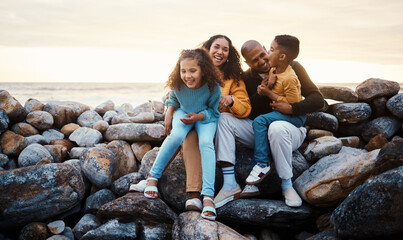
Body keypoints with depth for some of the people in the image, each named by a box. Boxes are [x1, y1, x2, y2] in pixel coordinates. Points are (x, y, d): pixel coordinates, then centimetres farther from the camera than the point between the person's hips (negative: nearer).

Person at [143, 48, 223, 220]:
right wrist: (169, 112, -11)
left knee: (206, 142, -30)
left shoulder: (213, 87, -27)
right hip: (184, 113, 2)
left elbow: (213, 110, -10)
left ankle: (208, 195, -32)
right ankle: (153, 176, -11)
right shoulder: (178, 85, -21)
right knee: (176, 136, -31)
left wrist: (199, 116, -27)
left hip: (206, 117, -1)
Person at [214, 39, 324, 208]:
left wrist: (292, 108, -25)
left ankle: (287, 186, -20)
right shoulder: (246, 77, 3)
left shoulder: (291, 68, -5)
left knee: (277, 127, -39)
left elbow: (317, 100, -9)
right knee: (224, 119, -16)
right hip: (258, 132, 4)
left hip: (291, 129, -4)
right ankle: (230, 185, -25)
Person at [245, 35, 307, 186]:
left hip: (294, 116, -9)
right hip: (281, 112, 9)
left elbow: (292, 104, -24)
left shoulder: (289, 79, -22)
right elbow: (260, 91, 12)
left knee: (260, 121, -25)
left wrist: (268, 93, -19)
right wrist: (266, 84, -12)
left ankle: (262, 163, -19)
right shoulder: (273, 70, 6)